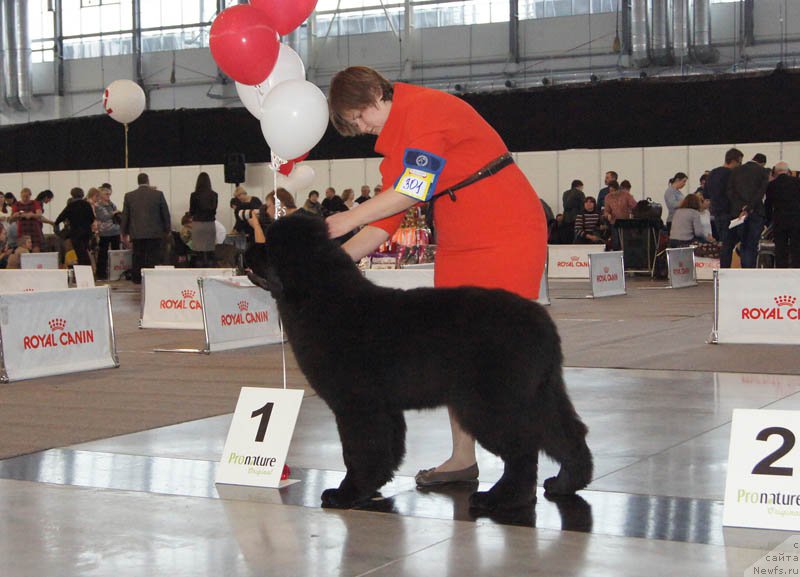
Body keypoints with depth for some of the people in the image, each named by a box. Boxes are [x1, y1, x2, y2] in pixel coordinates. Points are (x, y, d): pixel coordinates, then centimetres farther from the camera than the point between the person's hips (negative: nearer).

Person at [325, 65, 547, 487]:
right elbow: (385, 222, 12)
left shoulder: (425, 109, -14)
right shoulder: (394, 146, 13)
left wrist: (348, 219, -13)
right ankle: (462, 459, 15)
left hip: (507, 240, -9)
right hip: (458, 247, 9)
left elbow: (414, 190, -21)